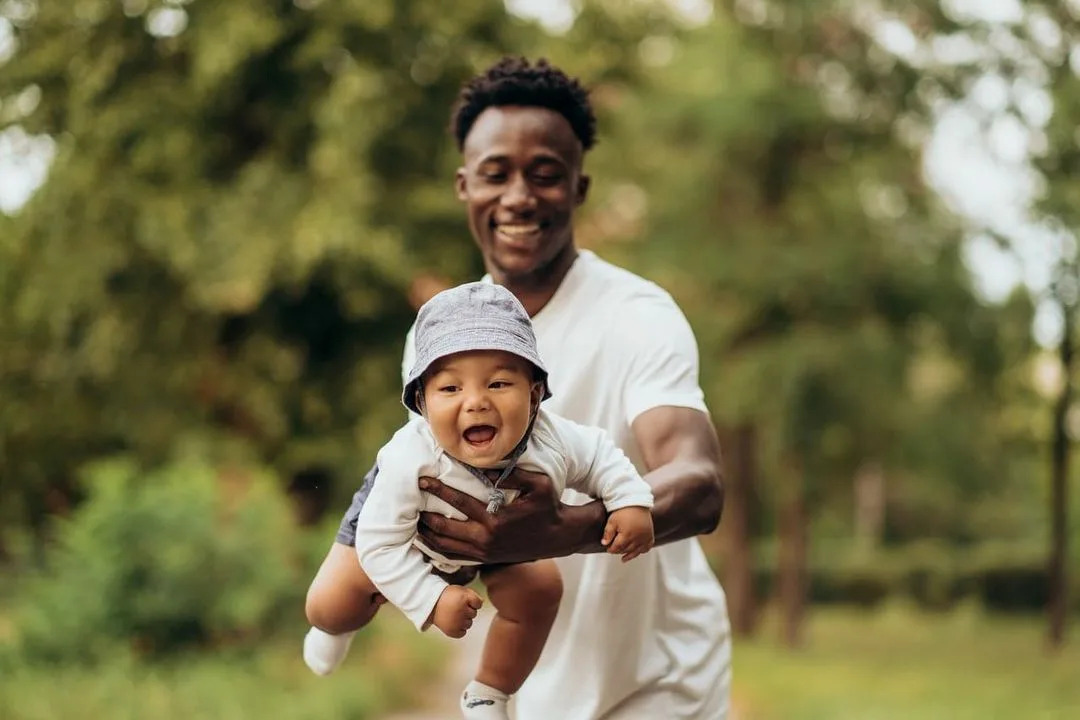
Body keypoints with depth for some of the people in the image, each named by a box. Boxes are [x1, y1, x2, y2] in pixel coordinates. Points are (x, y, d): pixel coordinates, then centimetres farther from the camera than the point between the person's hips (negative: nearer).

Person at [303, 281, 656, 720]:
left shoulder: (553, 443, -39)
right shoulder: (409, 461, -49)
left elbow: (600, 455, -15)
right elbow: (380, 544, -38)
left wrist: (632, 502, -28)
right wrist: (432, 599, -41)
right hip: (409, 539, -2)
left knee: (541, 591, -6)